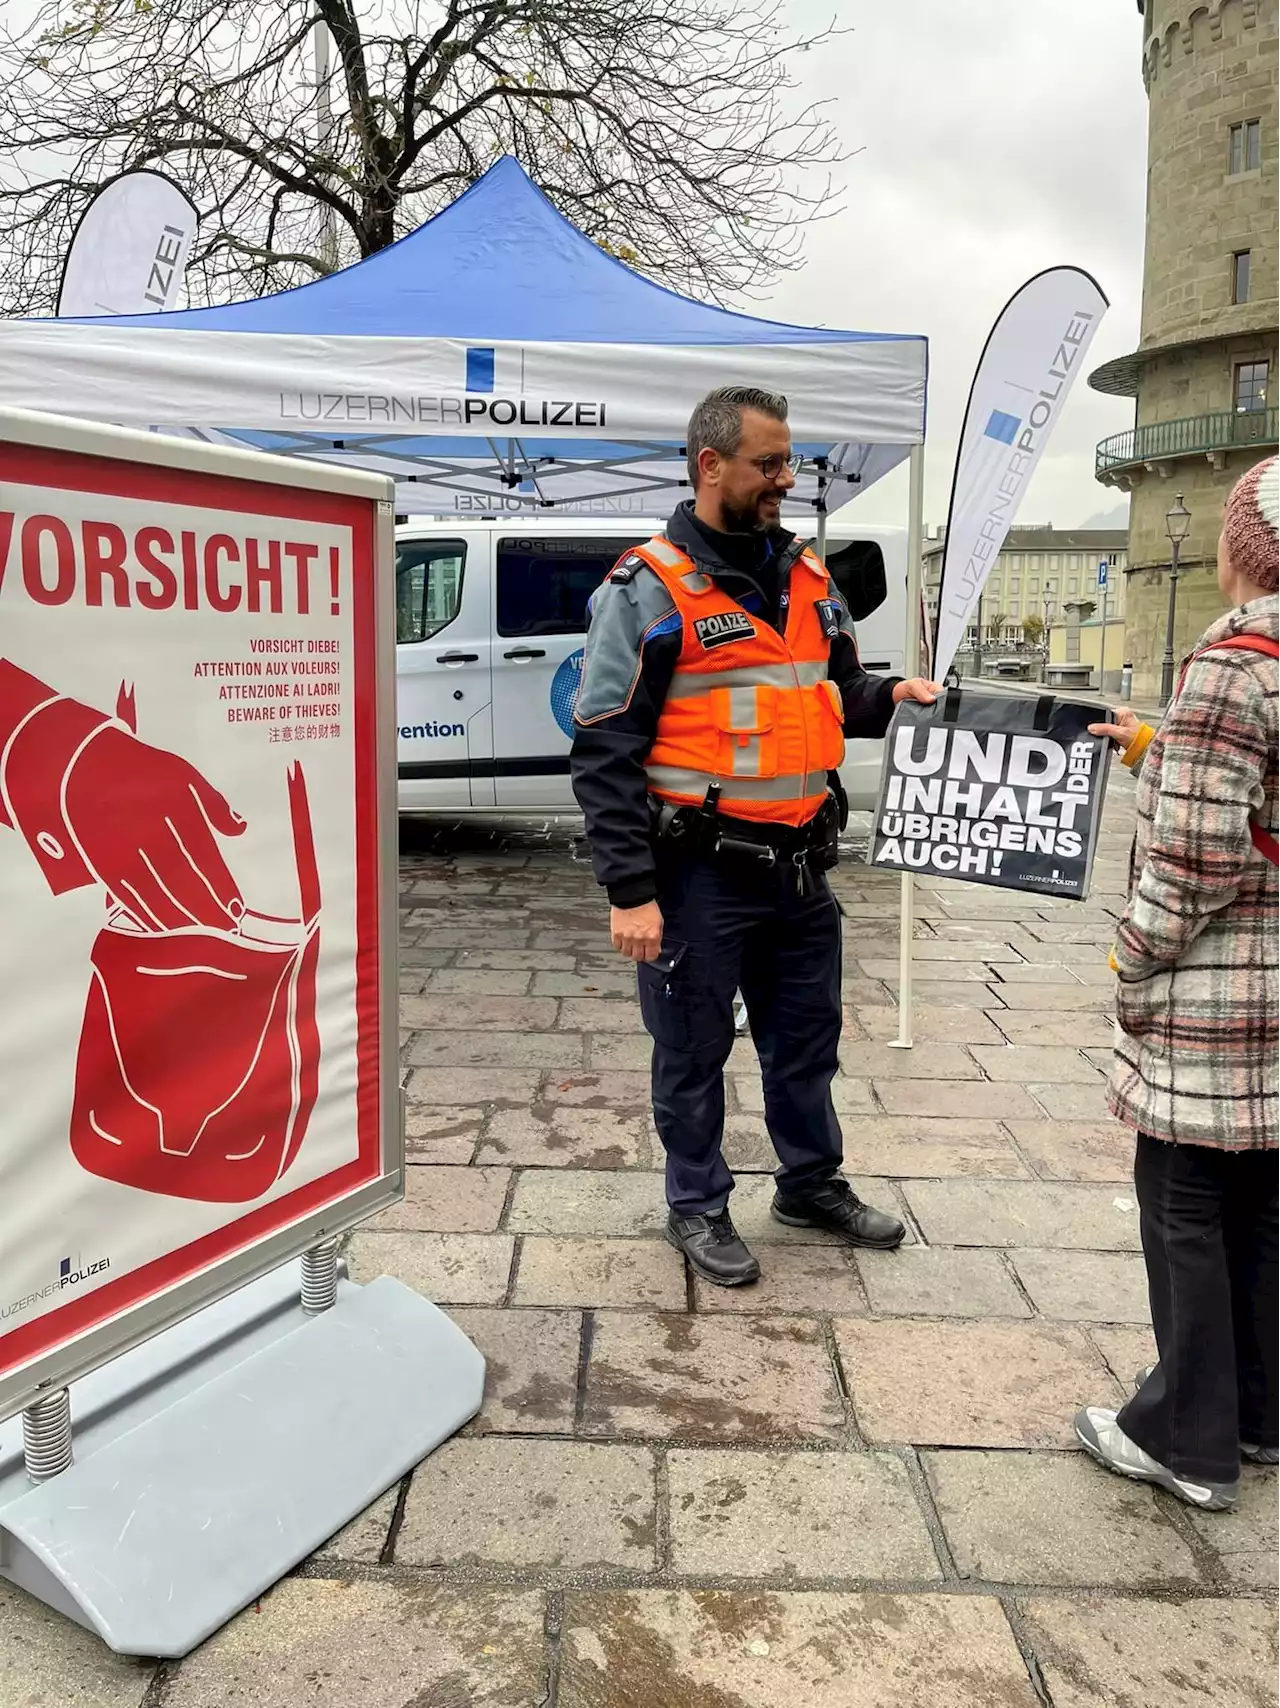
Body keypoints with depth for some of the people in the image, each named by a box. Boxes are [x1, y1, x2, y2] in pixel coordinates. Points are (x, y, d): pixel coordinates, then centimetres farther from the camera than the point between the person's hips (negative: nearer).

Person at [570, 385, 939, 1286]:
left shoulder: (808, 577, 10)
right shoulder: (648, 590, -11)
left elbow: (839, 690, 23)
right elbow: (605, 753, -13)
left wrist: (890, 698, -1)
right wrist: (630, 892, -16)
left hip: (800, 864, 6)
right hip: (701, 872, -6)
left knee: (808, 1038, 20)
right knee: (694, 1050, 10)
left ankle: (814, 1183, 41)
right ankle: (698, 1205, 31)